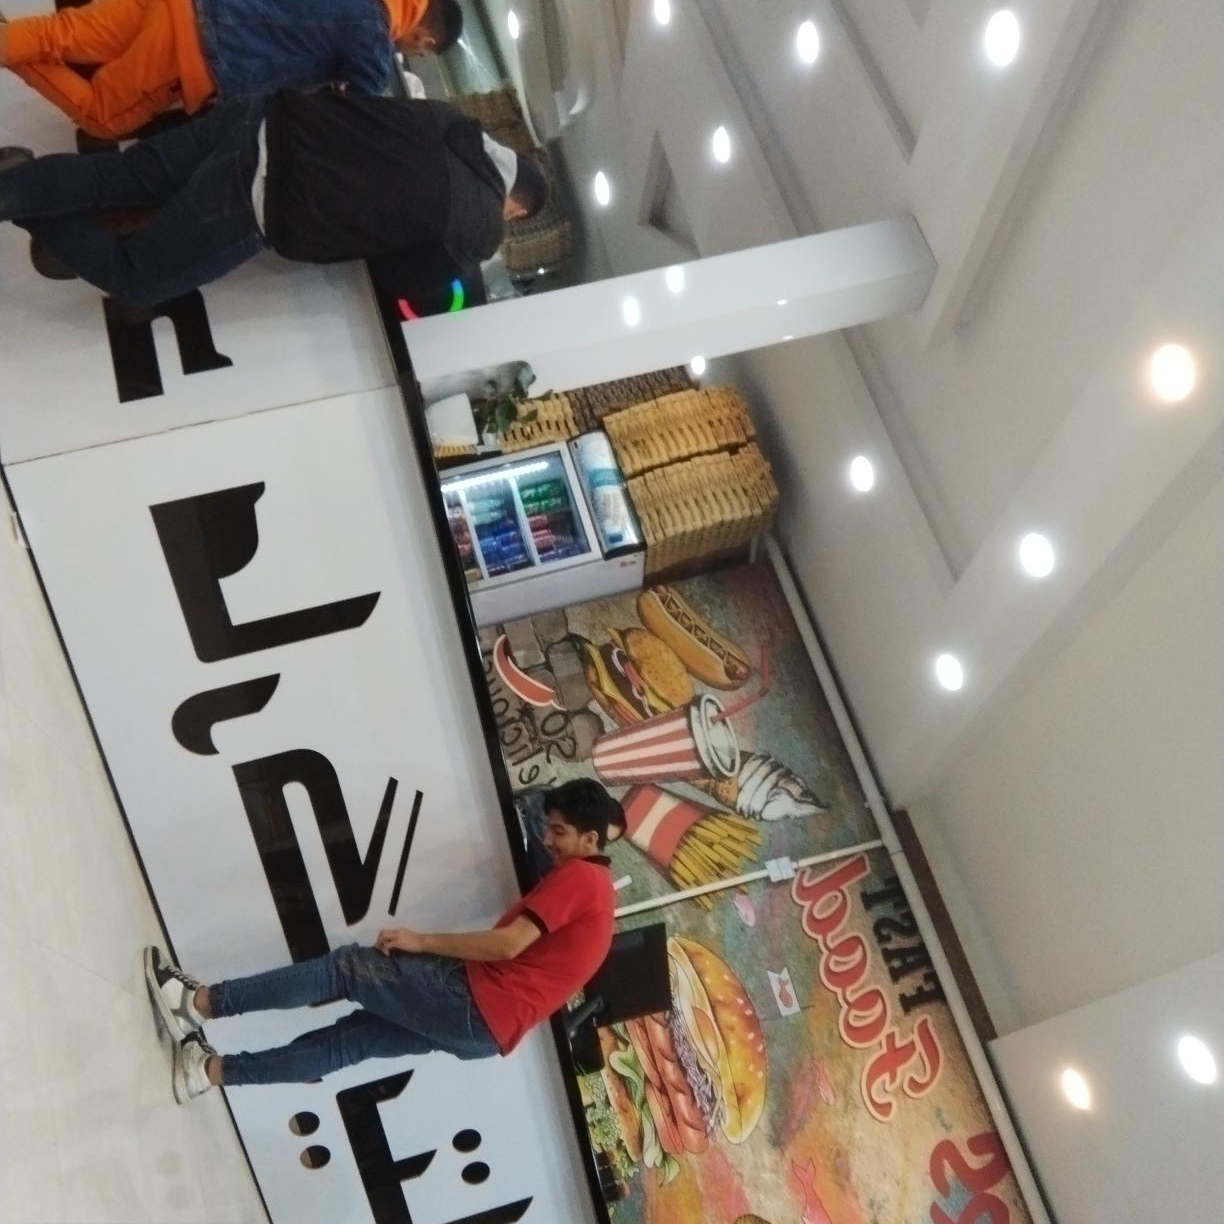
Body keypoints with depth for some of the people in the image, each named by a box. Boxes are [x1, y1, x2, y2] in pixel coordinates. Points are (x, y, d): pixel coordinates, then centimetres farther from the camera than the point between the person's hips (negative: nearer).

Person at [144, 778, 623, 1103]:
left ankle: (200, 1003, -3)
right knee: (354, 1036, 9)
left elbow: (508, 945, -20)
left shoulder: (577, 876, -9)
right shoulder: (593, 888, 22)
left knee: (346, 968, -6)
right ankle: (212, 1068, 11)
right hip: (490, 1028, 9)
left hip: (473, 1001, -9)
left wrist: (420, 941, -12)